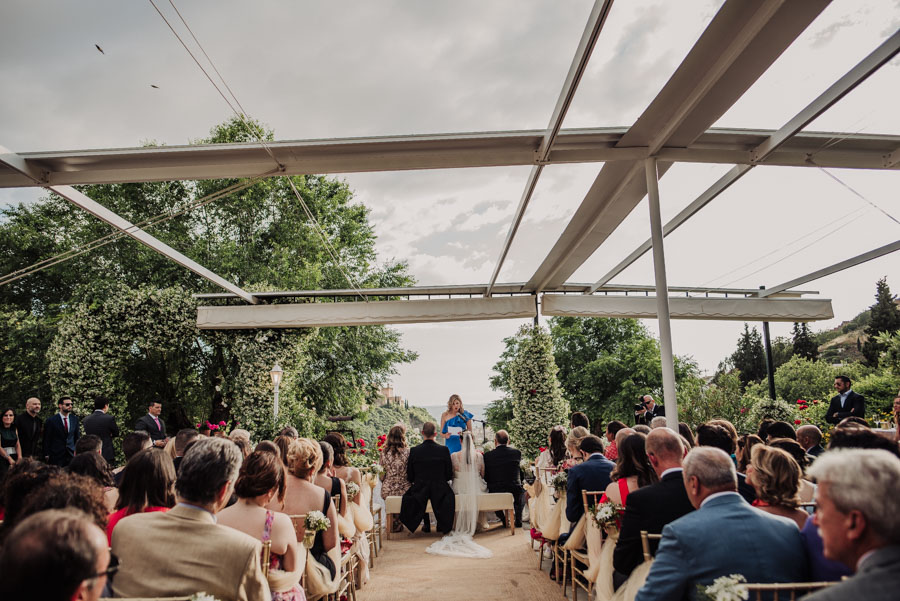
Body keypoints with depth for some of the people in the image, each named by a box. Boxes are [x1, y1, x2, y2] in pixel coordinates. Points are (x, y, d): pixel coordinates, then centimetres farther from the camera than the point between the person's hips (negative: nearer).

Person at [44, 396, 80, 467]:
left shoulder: (74, 419, 8)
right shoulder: (51, 420, -3)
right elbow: (47, 439, -2)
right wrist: (47, 455, -4)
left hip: (71, 453, 3)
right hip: (56, 455, -3)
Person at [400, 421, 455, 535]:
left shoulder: (414, 450, -11)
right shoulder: (444, 450, -12)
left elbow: (410, 477, -3)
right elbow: (449, 475, -4)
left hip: (419, 491, 1)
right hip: (439, 490, 0)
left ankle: (426, 524, 35)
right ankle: (441, 524, 35)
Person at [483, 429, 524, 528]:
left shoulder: (488, 455, -7)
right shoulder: (517, 452, -4)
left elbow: (486, 477, 0)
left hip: (496, 492, -1)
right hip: (514, 490, 1)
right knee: (522, 492, 36)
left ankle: (503, 519, 29)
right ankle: (518, 520, 30)